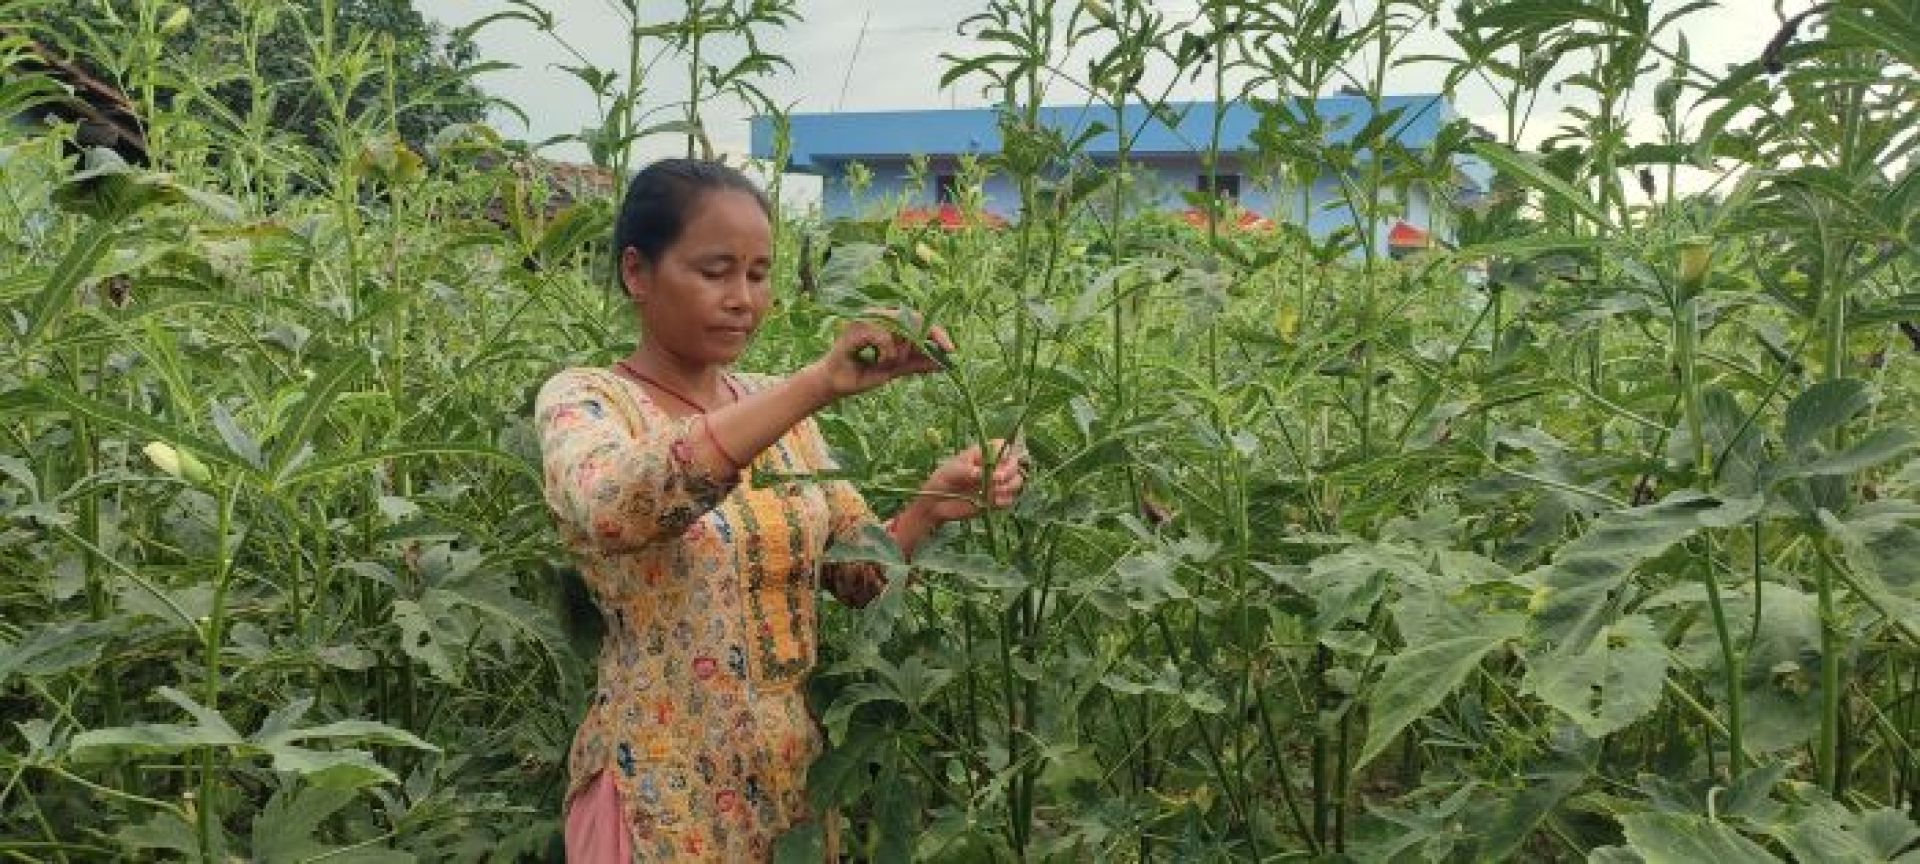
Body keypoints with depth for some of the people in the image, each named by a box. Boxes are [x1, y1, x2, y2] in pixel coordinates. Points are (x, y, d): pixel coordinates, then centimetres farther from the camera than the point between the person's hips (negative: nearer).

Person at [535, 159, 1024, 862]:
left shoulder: (776, 408, 5)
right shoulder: (583, 400, -11)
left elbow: (858, 572, 5)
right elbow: (611, 508, -34)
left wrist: (930, 508, -15)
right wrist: (816, 386, -39)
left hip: (795, 767, 5)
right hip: (665, 788, -5)